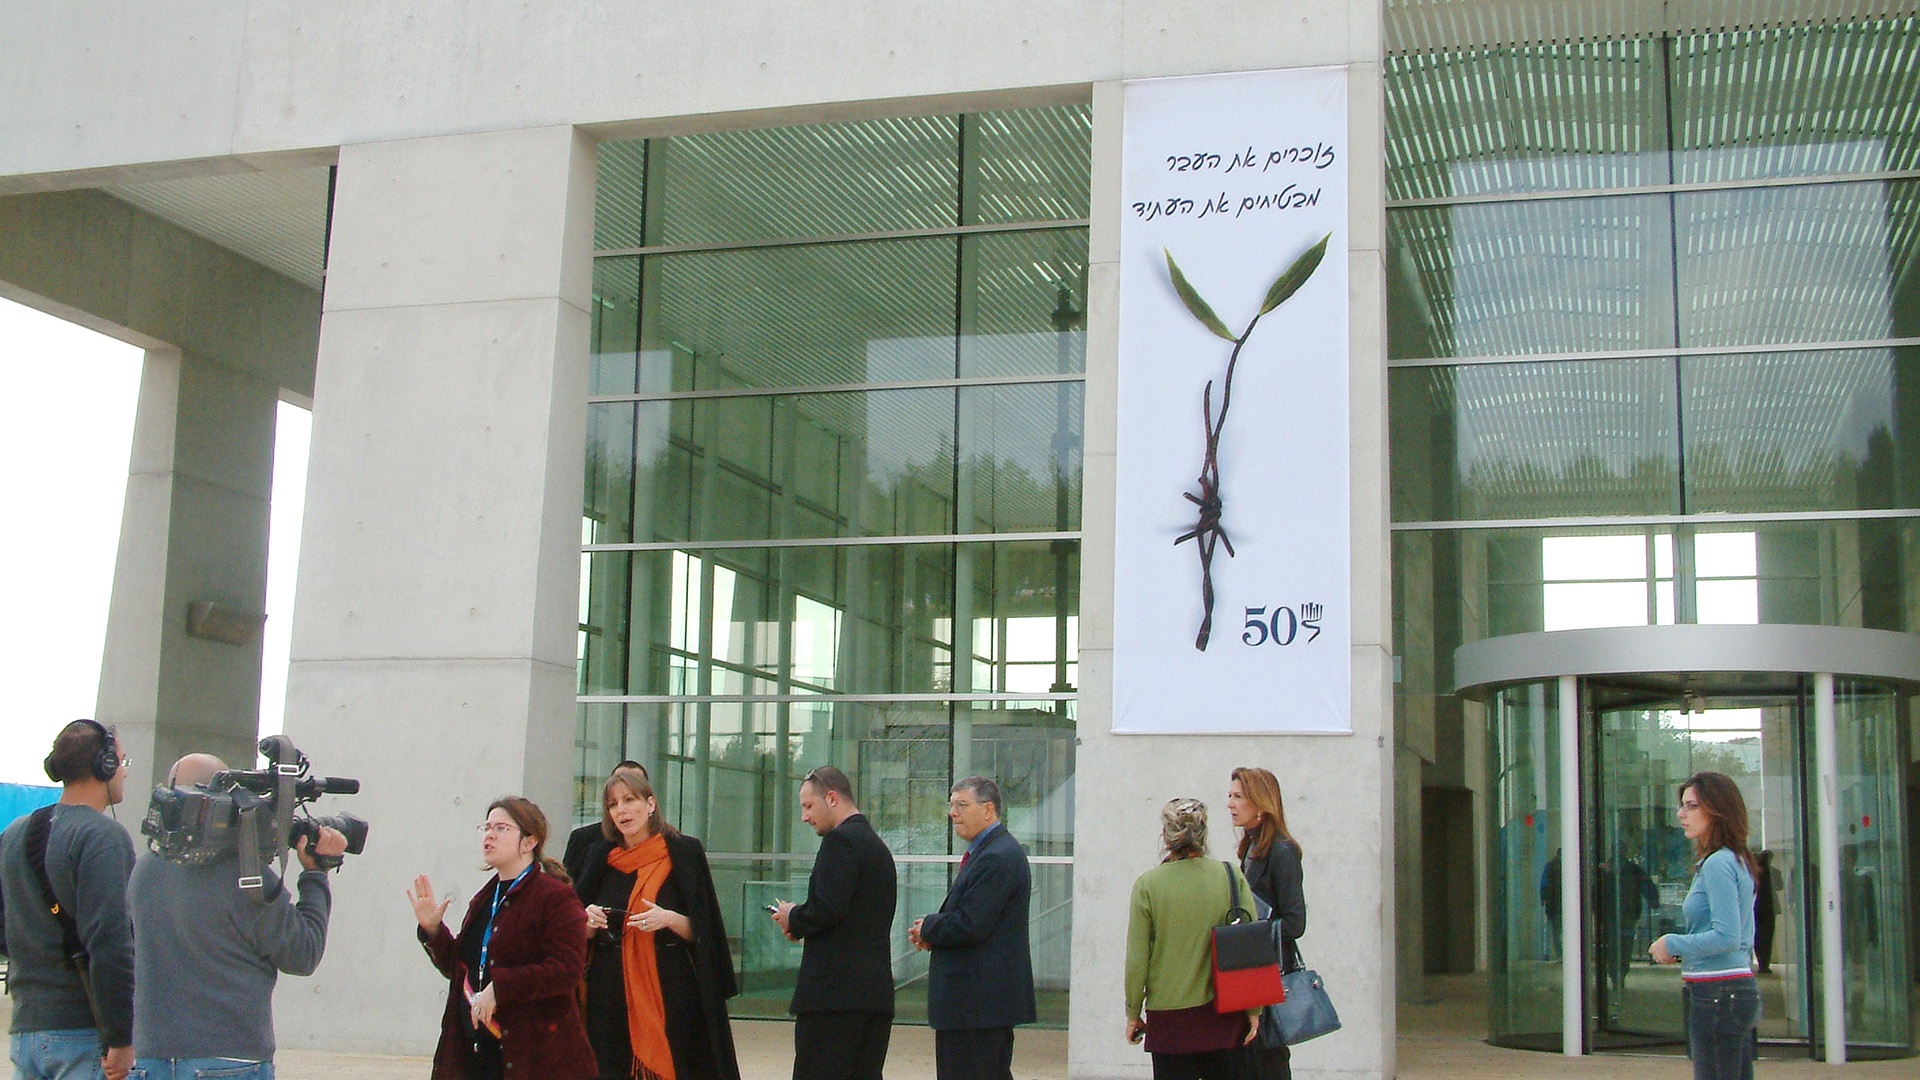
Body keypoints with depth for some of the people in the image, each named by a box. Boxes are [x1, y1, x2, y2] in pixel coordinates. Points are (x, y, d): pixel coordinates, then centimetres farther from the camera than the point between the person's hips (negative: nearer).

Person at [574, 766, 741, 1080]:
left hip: (669, 992, -3)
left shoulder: (684, 852, 0)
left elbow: (701, 930, -1)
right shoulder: (600, 858, 10)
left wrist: (669, 919, -18)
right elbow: (583, 935, 14)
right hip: (609, 994, 3)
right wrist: (589, 921, -7)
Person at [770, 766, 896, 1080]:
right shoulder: (876, 844, 20)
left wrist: (793, 919, -2)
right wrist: (801, 922, 12)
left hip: (835, 994, -9)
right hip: (876, 993, 9)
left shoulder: (840, 840, -10)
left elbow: (828, 908, -21)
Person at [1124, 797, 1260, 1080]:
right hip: (1226, 1015, 2)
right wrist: (1254, 1008, 7)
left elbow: (1137, 960, -5)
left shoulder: (1147, 885, -8)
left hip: (1169, 1018, -1)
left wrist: (1133, 1014, 7)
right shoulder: (1232, 876, -3)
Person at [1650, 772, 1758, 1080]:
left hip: (1717, 994, -10)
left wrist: (1673, 944, -10)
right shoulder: (1737, 861, 16)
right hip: (1741, 988, 10)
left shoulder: (1717, 864, -15)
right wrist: (1683, 950, 12)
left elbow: (1727, 937, -22)